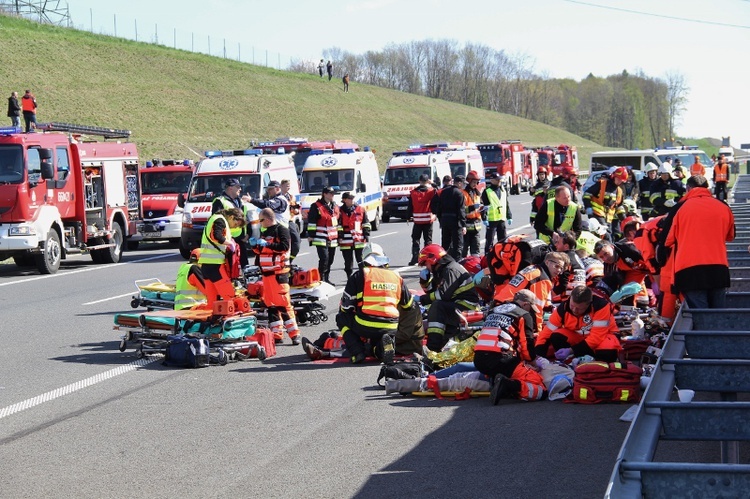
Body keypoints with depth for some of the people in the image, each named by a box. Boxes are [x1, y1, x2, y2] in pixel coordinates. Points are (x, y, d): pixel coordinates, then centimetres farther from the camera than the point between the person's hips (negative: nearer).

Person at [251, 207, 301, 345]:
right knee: (270, 305, 7)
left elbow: (284, 246, -19)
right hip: (267, 273, 9)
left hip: (279, 272, -9)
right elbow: (261, 251, 26)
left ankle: (294, 334, -10)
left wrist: (266, 244, -20)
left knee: (283, 304, -12)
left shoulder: (282, 230, -6)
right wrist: (255, 245, 6)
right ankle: (276, 335, 11)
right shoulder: (265, 232, 19)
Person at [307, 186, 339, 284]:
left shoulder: (335, 207, 17)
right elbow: (311, 222, -7)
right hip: (321, 239, -7)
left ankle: (327, 279, 21)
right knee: (324, 258, -16)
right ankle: (321, 279, -11)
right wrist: (311, 235, -11)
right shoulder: (316, 206, -5)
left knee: (330, 260, 11)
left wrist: (339, 236, 24)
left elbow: (338, 222, 25)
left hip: (333, 239, 7)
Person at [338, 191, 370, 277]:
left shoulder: (361, 210, 6)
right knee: (348, 263, 6)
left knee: (361, 261, 4)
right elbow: (338, 226, 0)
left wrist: (366, 235, 3)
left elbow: (366, 224, 10)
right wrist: (339, 237, -6)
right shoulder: (340, 211, 1)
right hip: (346, 241, -1)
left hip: (359, 240, 1)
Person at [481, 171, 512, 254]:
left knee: (503, 240, 12)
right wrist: (484, 218, -14)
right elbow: (483, 206, -8)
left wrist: (509, 216, 16)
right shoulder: (487, 191, -4)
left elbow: (507, 204, 20)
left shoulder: (504, 190, 15)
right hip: (491, 219, -6)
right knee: (489, 240, -4)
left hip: (502, 219, 6)